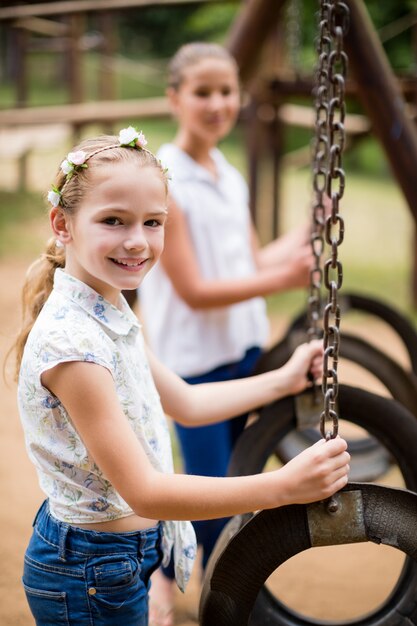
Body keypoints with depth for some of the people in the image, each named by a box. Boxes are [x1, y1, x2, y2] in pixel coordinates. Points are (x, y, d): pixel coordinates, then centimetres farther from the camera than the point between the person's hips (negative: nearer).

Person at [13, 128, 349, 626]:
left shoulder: (110, 313, 2)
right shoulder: (71, 341, -27)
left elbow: (185, 403, 16)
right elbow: (144, 492, -29)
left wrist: (286, 379, 16)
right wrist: (283, 486, -35)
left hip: (126, 553, 9)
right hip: (91, 575, -9)